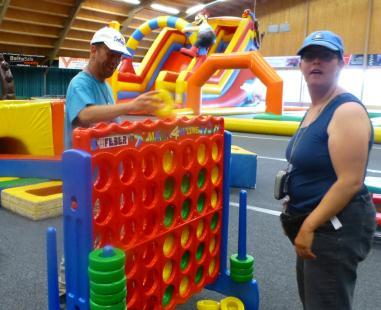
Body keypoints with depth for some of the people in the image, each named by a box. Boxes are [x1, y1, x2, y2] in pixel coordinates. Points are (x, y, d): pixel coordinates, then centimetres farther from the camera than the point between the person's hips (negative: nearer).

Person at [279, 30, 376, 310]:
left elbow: (350, 181, -25)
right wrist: (302, 221, 16)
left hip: (336, 226, -9)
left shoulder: (347, 111, -19)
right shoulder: (314, 110, 9)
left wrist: (308, 226, -22)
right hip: (313, 222, 10)